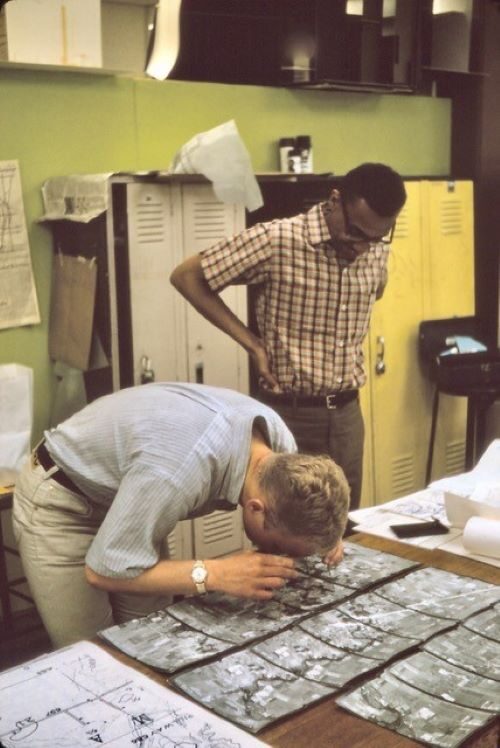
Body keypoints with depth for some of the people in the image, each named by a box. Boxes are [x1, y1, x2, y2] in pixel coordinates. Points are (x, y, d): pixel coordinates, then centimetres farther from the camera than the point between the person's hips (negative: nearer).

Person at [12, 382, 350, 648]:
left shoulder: (278, 436, -19)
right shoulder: (178, 473, -43)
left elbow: (295, 505, 3)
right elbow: (102, 571, -31)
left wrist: (320, 532, -19)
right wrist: (216, 574, -38)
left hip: (124, 492, 7)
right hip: (61, 503, -6)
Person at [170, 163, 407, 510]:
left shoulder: (378, 250, 1)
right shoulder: (276, 240, -16)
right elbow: (186, 276, -10)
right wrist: (253, 343, -11)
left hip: (346, 412, 5)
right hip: (289, 414, -5)